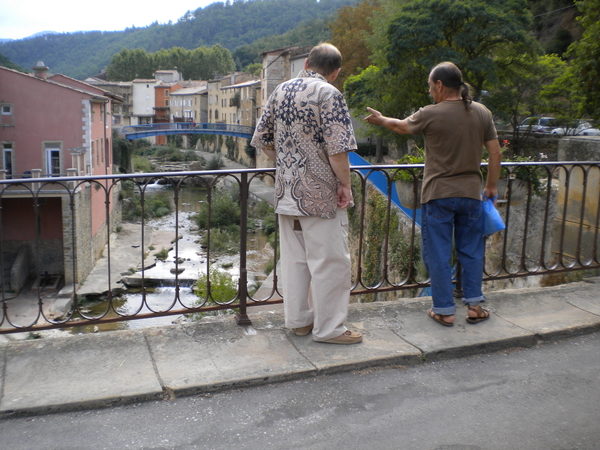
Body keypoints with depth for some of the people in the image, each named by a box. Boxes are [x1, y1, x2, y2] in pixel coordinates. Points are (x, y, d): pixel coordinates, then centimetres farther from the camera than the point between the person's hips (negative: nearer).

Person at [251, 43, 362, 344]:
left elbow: (260, 139, 12)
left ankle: (298, 320, 25)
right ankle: (329, 328, 10)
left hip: (286, 191, 7)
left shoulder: (281, 91, 8)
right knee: (330, 261, 3)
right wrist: (345, 184, -10)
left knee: (293, 259, 14)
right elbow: (337, 148, -21)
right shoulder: (328, 94, -12)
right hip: (320, 193, -7)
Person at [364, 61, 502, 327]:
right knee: (471, 251, 15)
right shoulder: (482, 113, 1)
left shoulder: (431, 114, -11)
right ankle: (474, 305, 19)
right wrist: (491, 186, 16)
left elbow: (402, 127, 7)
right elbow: (495, 153, 4)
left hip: (438, 195, -4)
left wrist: (380, 120, 27)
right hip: (471, 193, 4)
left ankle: (444, 311, 11)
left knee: (438, 255, 5)